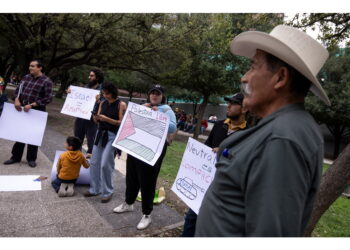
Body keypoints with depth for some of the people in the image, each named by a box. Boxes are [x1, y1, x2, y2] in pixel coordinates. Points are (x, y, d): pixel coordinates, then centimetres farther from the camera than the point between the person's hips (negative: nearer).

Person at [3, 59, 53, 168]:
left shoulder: (46, 81, -9)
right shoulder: (26, 77, 8)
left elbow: (48, 98, -15)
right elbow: (18, 90, 14)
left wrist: (31, 105, -19)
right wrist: (17, 100, -7)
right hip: (22, 110, 5)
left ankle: (31, 159, 20)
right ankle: (16, 157, 26)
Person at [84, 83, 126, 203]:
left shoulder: (121, 104, -7)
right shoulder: (102, 103, 10)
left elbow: (121, 123, -11)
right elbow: (97, 120, 11)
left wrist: (106, 119, -21)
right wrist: (96, 117, -12)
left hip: (112, 136, -6)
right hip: (100, 133, 6)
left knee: (105, 164, -8)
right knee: (94, 162, 8)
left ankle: (107, 192, 8)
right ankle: (95, 189, 24)